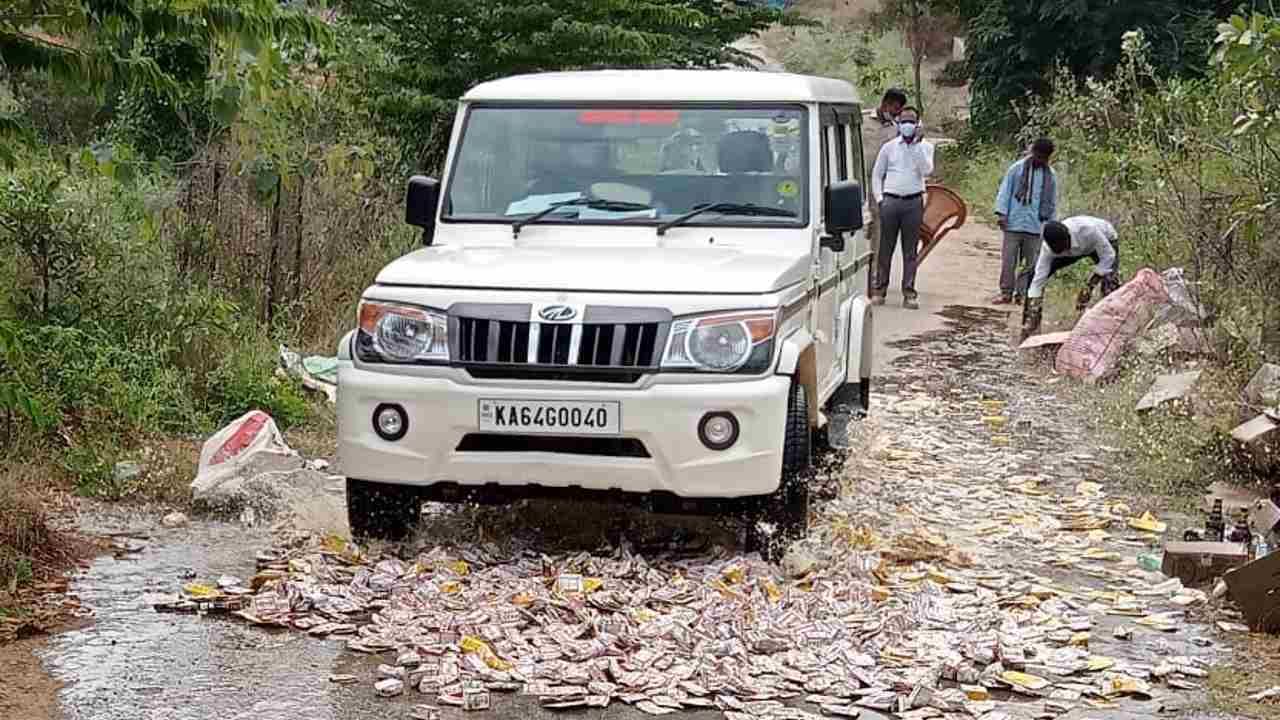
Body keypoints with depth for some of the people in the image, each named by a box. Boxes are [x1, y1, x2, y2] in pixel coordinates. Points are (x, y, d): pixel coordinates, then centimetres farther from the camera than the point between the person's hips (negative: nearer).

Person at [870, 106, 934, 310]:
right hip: (890, 201, 0)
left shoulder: (925, 146, 7)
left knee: (911, 250, 1)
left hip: (913, 202, 0)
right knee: (885, 248, 2)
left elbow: (927, 171, -10)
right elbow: (877, 174, 13)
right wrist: (879, 198, 3)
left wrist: (917, 144, -13)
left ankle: (909, 294, 4)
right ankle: (879, 290, 8)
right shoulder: (890, 147, 9)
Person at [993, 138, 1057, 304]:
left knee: (1031, 263, 2)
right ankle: (1006, 293, 6)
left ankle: (1022, 293, 10)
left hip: (1036, 228, 2)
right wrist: (1001, 213, -8)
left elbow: (1052, 202, 16)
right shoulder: (1017, 168, 0)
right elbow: (1005, 191, 1)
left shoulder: (1050, 176, 9)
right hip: (1014, 224, -2)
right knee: (1008, 261, -2)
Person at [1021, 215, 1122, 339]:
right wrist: (1030, 319, -35)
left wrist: (1090, 286, -35)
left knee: (1110, 282, -30)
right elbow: (1038, 281, -31)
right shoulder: (1048, 247, -33)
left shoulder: (1088, 230, -45)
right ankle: (1028, 327, -3)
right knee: (1034, 274, -12)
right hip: (1074, 249, 3)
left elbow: (1108, 256, -31)